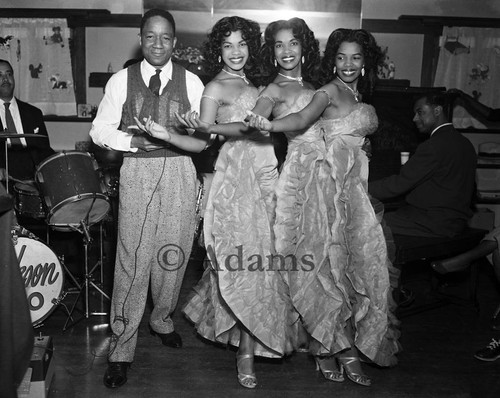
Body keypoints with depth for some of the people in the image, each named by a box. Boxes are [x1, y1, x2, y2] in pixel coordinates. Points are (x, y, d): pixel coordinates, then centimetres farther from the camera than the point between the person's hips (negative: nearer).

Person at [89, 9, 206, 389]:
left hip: (179, 172, 1)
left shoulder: (191, 81, 6)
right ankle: (121, 348, 7)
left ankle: (162, 319, 36)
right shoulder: (122, 80, 5)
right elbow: (100, 130, 4)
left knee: (173, 253, 9)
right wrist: (135, 140, -11)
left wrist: (176, 135, -10)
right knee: (133, 258, -4)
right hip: (137, 171, -1)